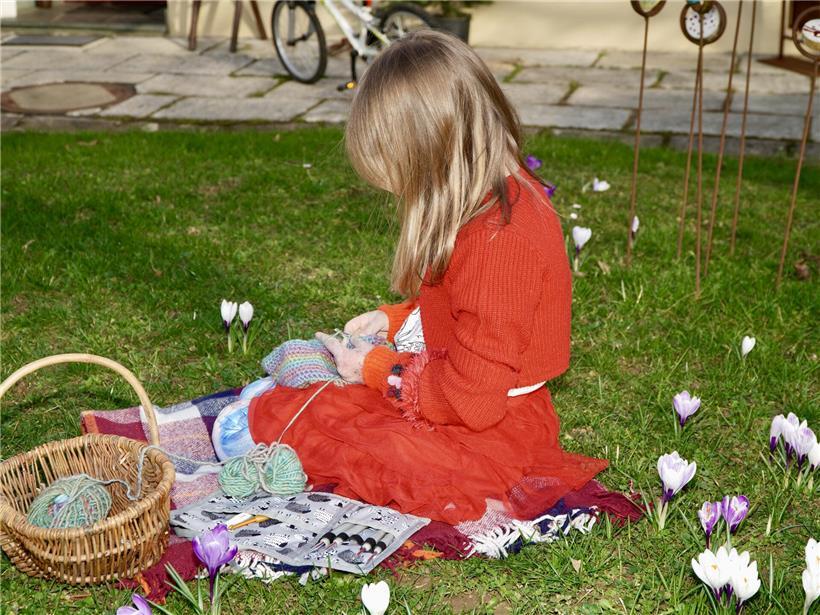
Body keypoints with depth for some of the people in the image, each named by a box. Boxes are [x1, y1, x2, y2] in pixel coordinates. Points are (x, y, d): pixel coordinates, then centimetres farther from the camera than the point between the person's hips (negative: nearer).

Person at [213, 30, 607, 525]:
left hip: (487, 437, -10)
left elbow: (472, 398, -27)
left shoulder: (496, 240, -31)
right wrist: (394, 319, 6)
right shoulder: (508, 192, 2)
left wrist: (375, 369, -14)